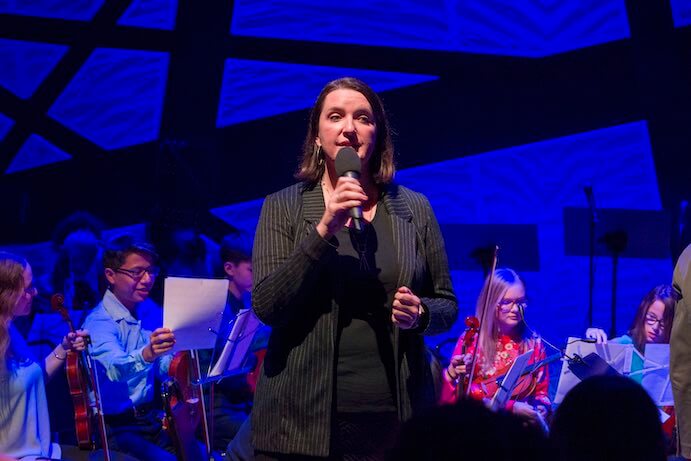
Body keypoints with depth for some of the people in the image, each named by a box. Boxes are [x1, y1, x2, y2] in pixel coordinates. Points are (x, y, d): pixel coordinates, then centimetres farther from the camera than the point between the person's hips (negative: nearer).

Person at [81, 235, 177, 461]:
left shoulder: (151, 311, 8)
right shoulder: (98, 323, -14)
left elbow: (164, 368, 10)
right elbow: (116, 368, -34)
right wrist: (146, 354, -55)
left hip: (152, 418, 7)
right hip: (117, 429, -7)